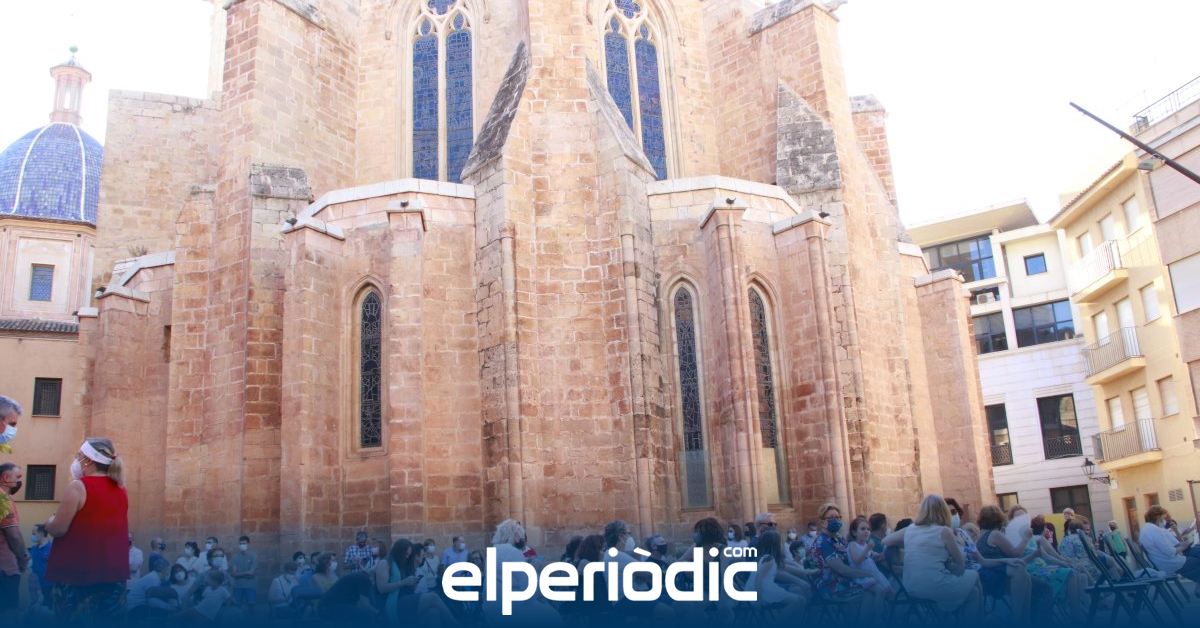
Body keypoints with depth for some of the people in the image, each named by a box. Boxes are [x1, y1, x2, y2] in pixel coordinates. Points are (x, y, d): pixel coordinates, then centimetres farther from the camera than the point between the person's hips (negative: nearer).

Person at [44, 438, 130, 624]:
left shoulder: (78, 486, -11)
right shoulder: (120, 489, 10)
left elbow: (58, 529, -13)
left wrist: (49, 522, 9)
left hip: (79, 571, -6)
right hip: (113, 571, 6)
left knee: (71, 621, 3)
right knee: (108, 622, 8)